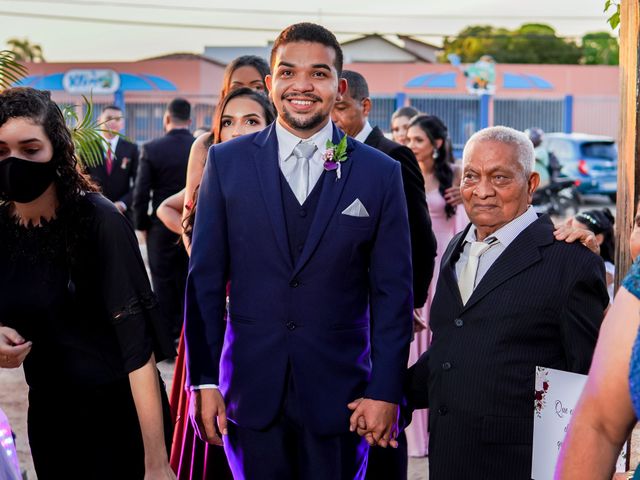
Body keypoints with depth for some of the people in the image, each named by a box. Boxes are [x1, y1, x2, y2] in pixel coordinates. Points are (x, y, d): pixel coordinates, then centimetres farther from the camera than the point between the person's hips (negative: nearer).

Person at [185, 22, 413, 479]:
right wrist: (203, 381, -2)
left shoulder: (380, 172, 1)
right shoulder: (227, 162, 2)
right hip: (251, 390, 1)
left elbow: (392, 292, 1)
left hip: (339, 392, 0)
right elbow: (204, 281, 2)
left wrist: (386, 391, -3)